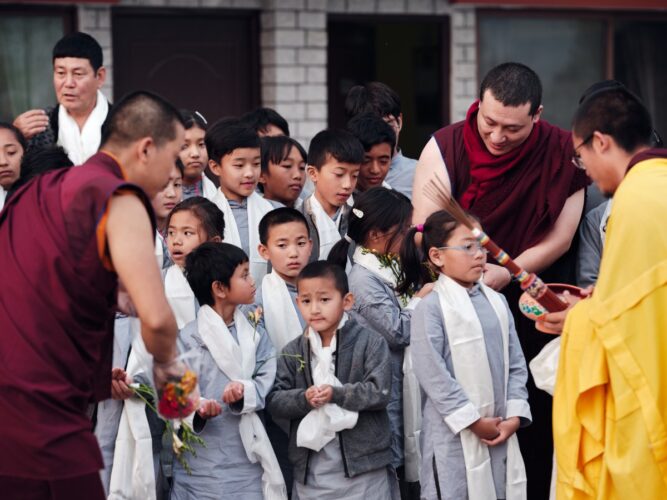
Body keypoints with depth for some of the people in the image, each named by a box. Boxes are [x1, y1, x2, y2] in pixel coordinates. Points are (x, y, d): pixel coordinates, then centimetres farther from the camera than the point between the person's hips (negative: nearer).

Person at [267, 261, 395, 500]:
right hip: (311, 469, 3)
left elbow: (379, 392, -12)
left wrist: (336, 394, -22)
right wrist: (304, 399, -18)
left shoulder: (370, 342, -4)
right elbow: (274, 401, 1)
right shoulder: (292, 352, 7)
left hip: (363, 464, -3)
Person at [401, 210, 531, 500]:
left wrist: (514, 415, -3)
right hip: (456, 435, -6)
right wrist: (473, 421, -13)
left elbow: (516, 365, 10)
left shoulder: (496, 302, 11)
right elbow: (433, 375, -14)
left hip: (501, 432, 6)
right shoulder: (431, 308, -9)